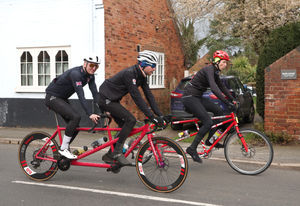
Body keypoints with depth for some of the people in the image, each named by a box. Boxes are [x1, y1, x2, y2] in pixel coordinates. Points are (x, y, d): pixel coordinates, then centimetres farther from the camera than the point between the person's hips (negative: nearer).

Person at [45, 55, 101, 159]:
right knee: (75, 117, -25)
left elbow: (95, 93, -6)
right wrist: (90, 114, -43)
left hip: (62, 98, 9)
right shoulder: (75, 73, -28)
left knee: (75, 127, 1)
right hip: (52, 97, -9)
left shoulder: (90, 75, -2)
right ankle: (63, 149, -16)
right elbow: (81, 96, -37)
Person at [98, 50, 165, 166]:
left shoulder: (141, 76, 2)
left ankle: (109, 156, 14)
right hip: (105, 99, -10)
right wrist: (152, 117, -32)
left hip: (112, 100, 10)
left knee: (125, 126, 6)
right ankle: (117, 152, -13)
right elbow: (137, 98, -31)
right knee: (131, 120, -19)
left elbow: (149, 95, 2)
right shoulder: (130, 74, -26)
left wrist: (159, 115, -5)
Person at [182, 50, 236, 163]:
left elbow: (222, 87, 21)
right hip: (189, 97, -9)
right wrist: (227, 103, -37)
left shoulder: (215, 72, 12)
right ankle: (192, 148, -8)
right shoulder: (209, 70, -18)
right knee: (208, 122, -15)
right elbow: (214, 88, -32)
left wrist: (233, 100, 15)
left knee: (219, 111, 4)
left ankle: (209, 140, 12)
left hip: (197, 97, 9)